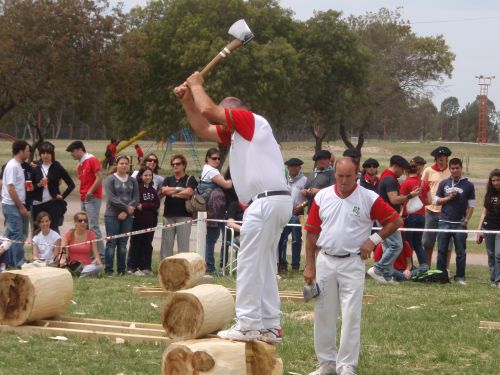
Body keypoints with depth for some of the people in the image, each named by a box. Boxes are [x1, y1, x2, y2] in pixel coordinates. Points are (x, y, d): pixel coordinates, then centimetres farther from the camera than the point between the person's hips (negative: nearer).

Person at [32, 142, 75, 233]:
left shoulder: (57, 168, 2)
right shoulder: (36, 169, 9)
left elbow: (71, 184, 4)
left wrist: (62, 196, -2)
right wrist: (39, 185, -7)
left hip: (53, 203, -3)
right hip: (38, 204, 3)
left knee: (53, 229, -7)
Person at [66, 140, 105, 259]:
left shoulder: (92, 160, -6)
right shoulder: (80, 165, 20)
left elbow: (99, 178, -12)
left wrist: (90, 192, -13)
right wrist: (83, 194, 8)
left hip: (92, 198, -9)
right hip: (84, 199, 9)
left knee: (93, 226, -13)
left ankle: (101, 254, -13)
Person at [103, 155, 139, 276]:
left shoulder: (133, 181, 10)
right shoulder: (110, 179, 0)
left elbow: (136, 199, 3)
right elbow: (111, 198, -8)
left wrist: (126, 212, -10)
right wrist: (126, 207, -10)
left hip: (127, 216, 3)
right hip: (112, 215, -3)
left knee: (123, 244, 5)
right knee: (111, 243, -4)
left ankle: (121, 270, 9)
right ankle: (109, 270, -2)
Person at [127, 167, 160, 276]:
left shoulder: (153, 191, 13)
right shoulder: (137, 188, -5)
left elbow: (157, 205, 2)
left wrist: (143, 206, -10)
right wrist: (150, 206, -13)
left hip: (150, 222, 5)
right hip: (138, 221, -5)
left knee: (147, 245, 8)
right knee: (136, 244, -1)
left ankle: (145, 267, 14)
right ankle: (133, 268, 3)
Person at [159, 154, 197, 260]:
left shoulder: (190, 179, 5)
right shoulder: (168, 180, 16)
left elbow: (188, 192, -12)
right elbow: (164, 190, -2)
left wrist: (172, 193, -2)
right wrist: (179, 189, -8)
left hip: (184, 216, -4)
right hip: (168, 215, 4)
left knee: (183, 245, -4)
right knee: (166, 244, 3)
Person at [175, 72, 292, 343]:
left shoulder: (251, 120, -3)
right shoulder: (233, 134, 23)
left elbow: (208, 109, -9)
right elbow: (203, 129, 31)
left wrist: (196, 85, 8)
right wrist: (187, 100, 22)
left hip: (266, 199, -10)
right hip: (274, 201, 10)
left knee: (249, 264, -8)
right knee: (265, 267, 12)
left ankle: (248, 325, -8)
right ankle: (270, 327, 15)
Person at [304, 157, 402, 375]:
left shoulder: (369, 198, -4)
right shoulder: (322, 197, 3)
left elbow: (395, 221, 2)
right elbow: (312, 233, 7)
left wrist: (374, 239, -8)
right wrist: (309, 266, 4)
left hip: (352, 264, -3)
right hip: (325, 261, 3)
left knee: (351, 316, -5)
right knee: (323, 314, 7)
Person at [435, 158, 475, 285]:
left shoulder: (468, 185, 3)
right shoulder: (444, 183, 8)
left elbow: (471, 205, 3)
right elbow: (436, 201, 9)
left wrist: (466, 220, -7)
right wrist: (449, 198, -7)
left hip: (460, 223, -1)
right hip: (444, 222, 1)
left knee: (461, 252, 0)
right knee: (442, 250, 3)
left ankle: (460, 277, 5)